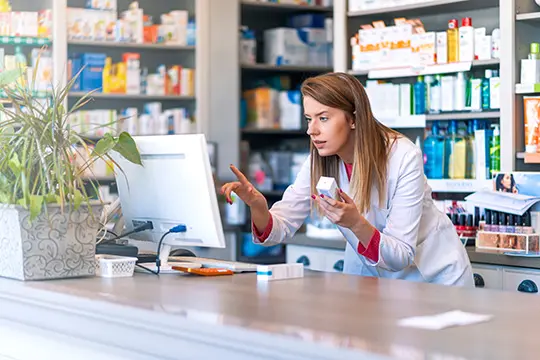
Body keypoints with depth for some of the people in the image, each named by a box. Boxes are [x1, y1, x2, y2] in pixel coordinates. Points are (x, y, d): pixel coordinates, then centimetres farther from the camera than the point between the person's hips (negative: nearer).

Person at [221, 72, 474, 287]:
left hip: (433, 274, -4)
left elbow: (401, 257, -24)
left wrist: (355, 223, -42)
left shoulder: (403, 157, -24)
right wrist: (258, 207, -35)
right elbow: (279, 229, -13)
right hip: (368, 274, 4)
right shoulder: (319, 164, -8)